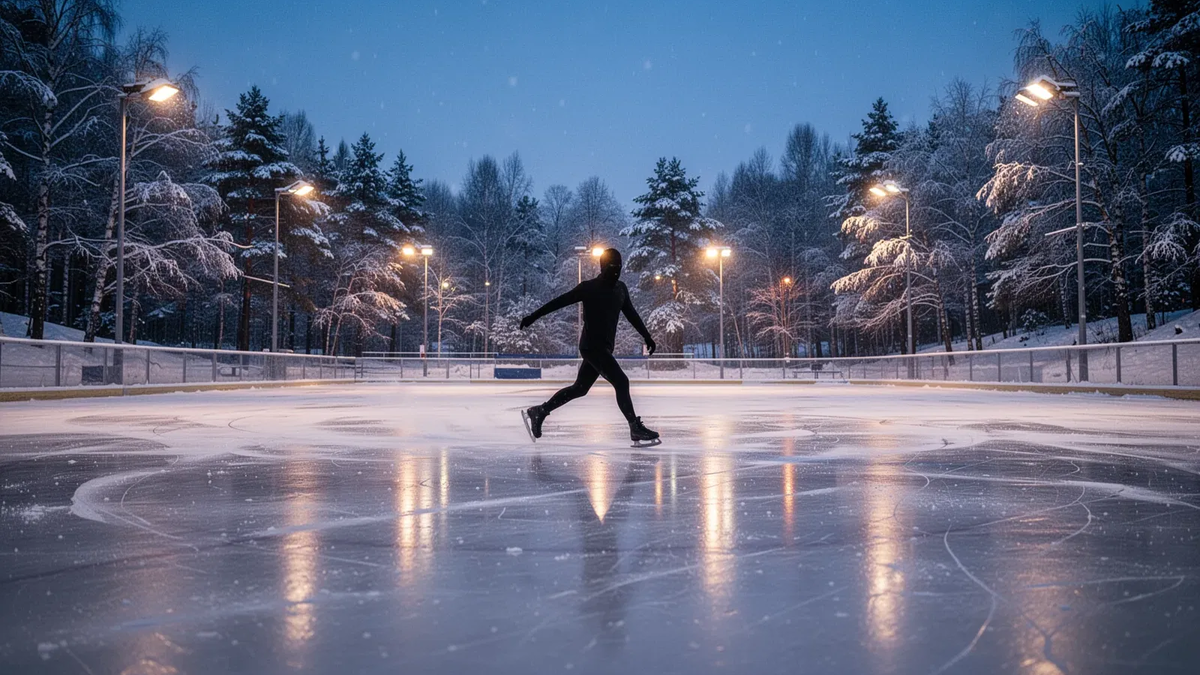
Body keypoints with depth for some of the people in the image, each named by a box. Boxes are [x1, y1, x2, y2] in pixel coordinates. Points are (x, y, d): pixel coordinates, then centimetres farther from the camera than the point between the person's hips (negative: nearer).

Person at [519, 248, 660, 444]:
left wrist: (647, 336, 18)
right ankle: (636, 429, -11)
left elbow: (631, 314, 19)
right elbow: (559, 302, -9)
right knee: (621, 382, -15)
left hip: (605, 347, 8)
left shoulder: (621, 289, 9)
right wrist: (533, 317, -9)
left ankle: (538, 412, 25)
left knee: (579, 388, 14)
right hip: (592, 346, -8)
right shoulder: (589, 288, -11)